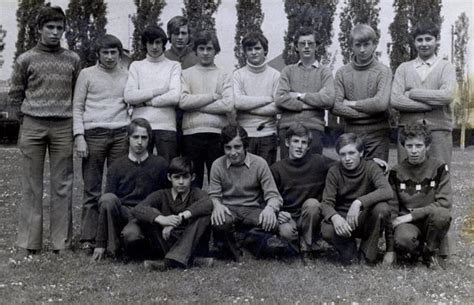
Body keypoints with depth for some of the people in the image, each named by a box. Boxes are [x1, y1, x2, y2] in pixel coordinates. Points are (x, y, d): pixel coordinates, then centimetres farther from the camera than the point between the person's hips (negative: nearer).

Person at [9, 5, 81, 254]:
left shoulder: (73, 60, 10)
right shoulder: (26, 60, 6)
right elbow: (15, 94, 11)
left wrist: (65, 112, 7)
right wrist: (32, 111, 7)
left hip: (63, 128, 1)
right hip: (33, 126, -1)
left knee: (62, 185, 1)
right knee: (32, 185, 2)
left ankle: (61, 242, 7)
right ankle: (30, 242, 8)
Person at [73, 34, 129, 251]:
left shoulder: (126, 76, 16)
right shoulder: (87, 74, 10)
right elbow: (77, 107, 6)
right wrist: (79, 136, -5)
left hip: (121, 135, 2)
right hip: (94, 134, -2)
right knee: (92, 189, -1)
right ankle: (88, 238, 3)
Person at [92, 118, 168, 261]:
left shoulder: (160, 164, 5)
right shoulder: (117, 166, 6)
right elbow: (106, 203, 2)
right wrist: (100, 243, -3)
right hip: (122, 213, 2)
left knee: (131, 235, -36)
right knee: (107, 198, -30)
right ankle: (113, 248, -17)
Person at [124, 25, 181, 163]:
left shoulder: (174, 66, 10)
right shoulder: (136, 66, 14)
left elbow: (175, 97, -6)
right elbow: (129, 96, -1)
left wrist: (145, 101, -4)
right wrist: (158, 91, -4)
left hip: (166, 127, -1)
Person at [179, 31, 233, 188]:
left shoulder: (224, 76, 10)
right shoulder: (186, 74, 12)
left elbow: (228, 105, -6)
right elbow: (183, 101, -5)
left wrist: (196, 105, -5)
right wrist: (213, 96, -5)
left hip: (217, 134, 0)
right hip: (191, 134, 0)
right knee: (192, 182, 5)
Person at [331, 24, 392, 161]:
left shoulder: (383, 71, -1)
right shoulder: (342, 72, 5)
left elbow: (381, 103, -14)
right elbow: (335, 106, -5)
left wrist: (351, 103, -6)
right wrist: (366, 111, -10)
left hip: (377, 134, -2)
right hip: (351, 133, 2)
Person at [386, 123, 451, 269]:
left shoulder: (439, 168, -2)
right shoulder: (396, 172, 1)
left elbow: (444, 203, -11)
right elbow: (391, 208, 2)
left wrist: (412, 215, -17)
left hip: (431, 220, 1)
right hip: (406, 222, 0)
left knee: (441, 214, -35)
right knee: (403, 239, -36)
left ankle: (430, 253, -5)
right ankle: (418, 250, 3)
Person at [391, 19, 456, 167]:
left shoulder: (445, 66, 9)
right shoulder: (403, 68, 12)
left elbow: (447, 95, -10)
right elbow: (395, 100, -3)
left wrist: (412, 93, -5)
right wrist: (433, 104, -8)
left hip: (438, 129, -1)